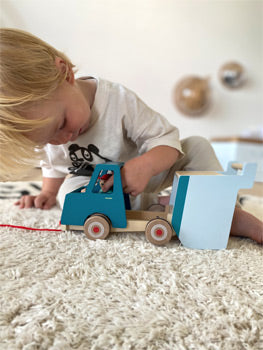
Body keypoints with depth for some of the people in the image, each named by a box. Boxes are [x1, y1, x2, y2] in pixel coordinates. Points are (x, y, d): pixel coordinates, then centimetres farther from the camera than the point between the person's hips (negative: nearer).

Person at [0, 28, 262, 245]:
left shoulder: (119, 100, -27)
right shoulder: (44, 129, -12)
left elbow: (166, 139, -26)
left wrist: (144, 166, -44)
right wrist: (48, 193, -2)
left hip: (139, 177, -1)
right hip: (94, 187, 3)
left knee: (196, 146, -19)